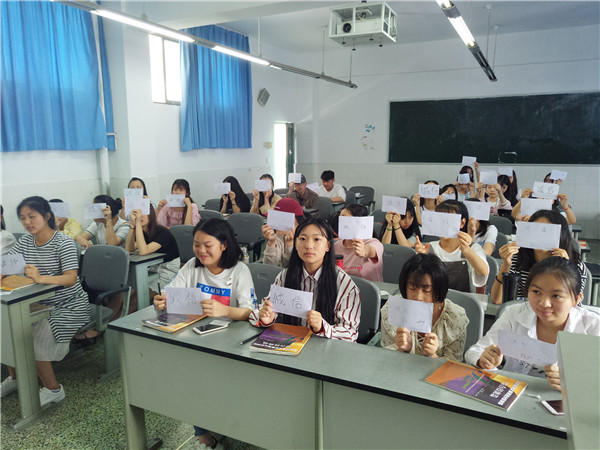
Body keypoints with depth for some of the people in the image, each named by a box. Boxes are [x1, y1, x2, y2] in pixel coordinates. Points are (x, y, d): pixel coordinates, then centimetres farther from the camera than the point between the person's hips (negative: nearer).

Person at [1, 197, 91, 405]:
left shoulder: (63, 243, -16)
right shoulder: (25, 241, 5)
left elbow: (71, 278, -27)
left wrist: (41, 278, -44)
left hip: (68, 306, -7)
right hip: (40, 303, 7)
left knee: (34, 339, -20)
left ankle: (53, 389, 2)